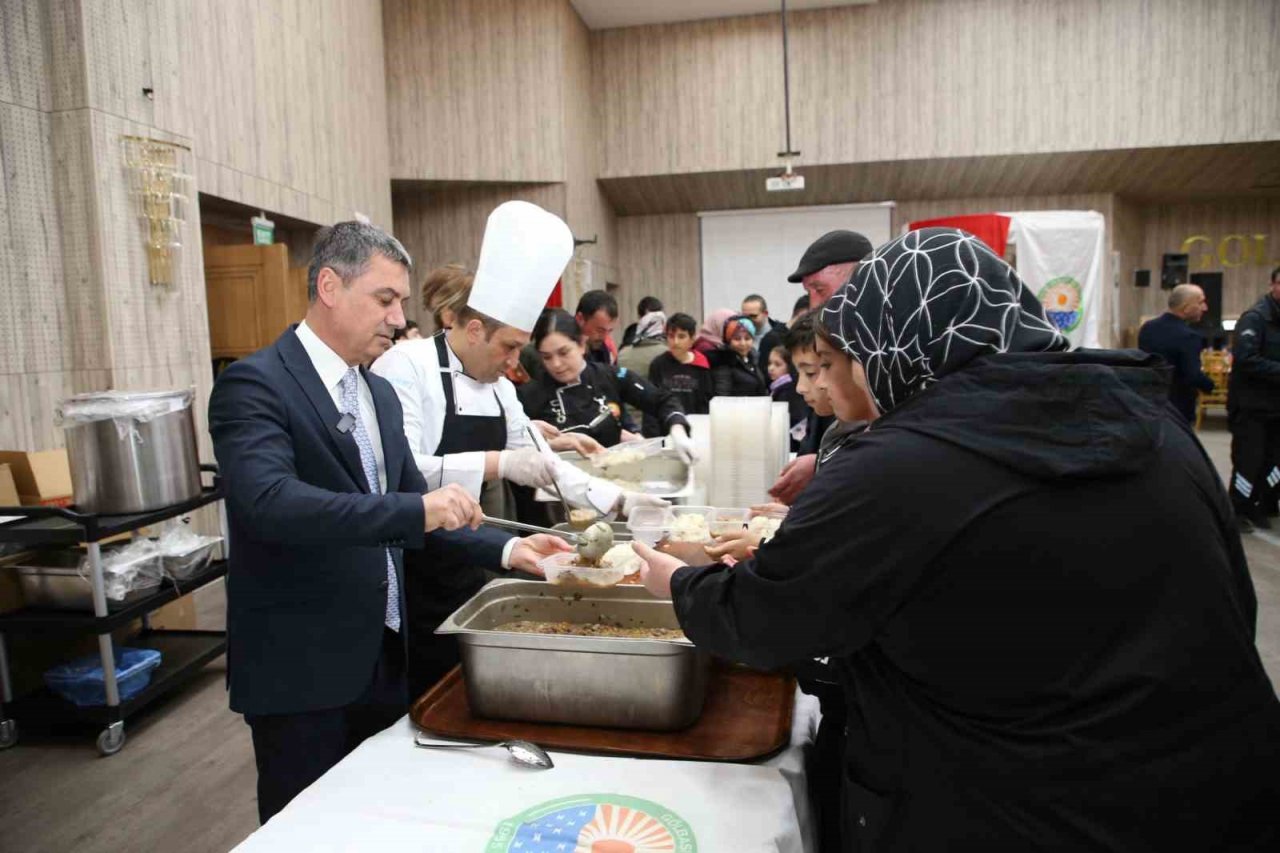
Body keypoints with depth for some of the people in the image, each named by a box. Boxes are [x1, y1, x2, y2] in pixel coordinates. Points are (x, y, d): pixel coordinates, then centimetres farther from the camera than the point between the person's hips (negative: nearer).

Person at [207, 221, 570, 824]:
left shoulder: (380, 394, 10)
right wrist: (418, 510, -32)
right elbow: (269, 501, -30)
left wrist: (506, 549, 0)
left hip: (382, 656, 7)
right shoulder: (254, 384, -14)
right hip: (300, 668, -7)